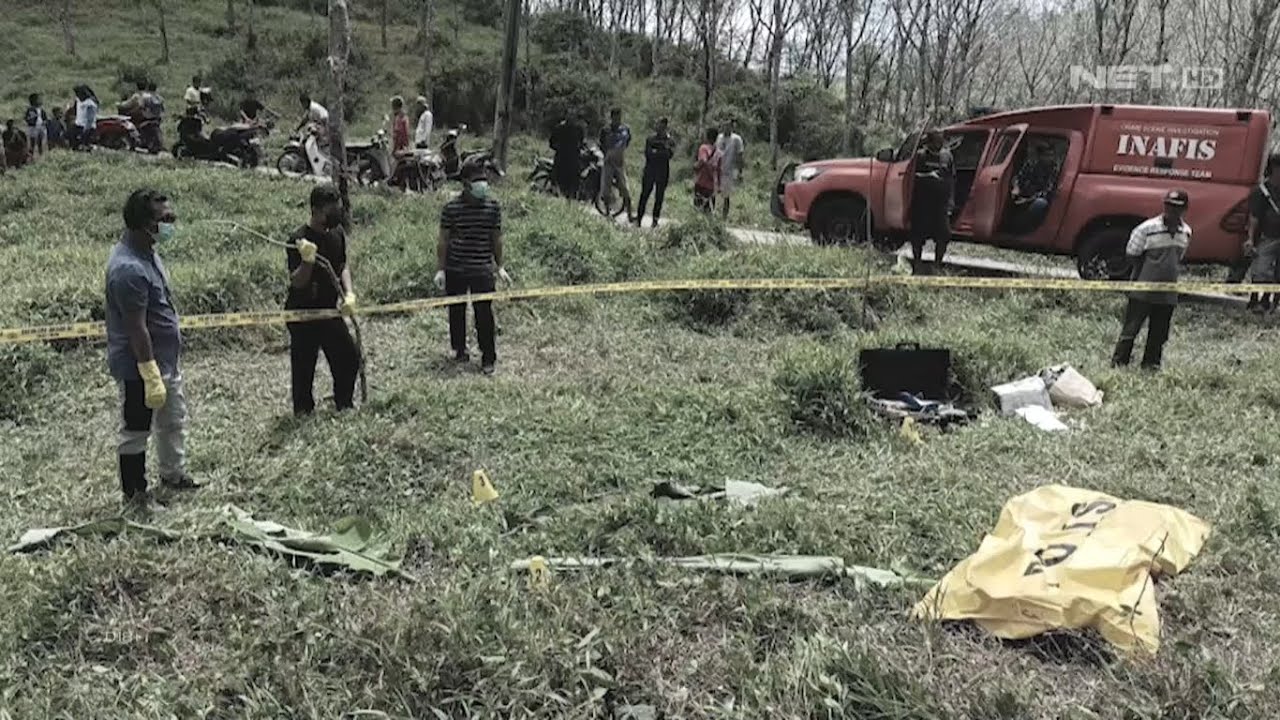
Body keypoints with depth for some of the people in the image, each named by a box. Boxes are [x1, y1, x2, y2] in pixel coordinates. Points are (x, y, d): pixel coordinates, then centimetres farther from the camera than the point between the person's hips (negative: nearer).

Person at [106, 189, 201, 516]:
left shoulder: (146, 251, 3)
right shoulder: (129, 269, -29)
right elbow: (137, 329, -27)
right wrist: (151, 377, -23)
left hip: (167, 359, 10)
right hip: (139, 366, -10)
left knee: (174, 420, 24)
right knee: (136, 432, 7)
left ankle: (174, 474, 43)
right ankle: (135, 496, 23)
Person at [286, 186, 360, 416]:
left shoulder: (337, 233, 1)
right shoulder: (300, 239, -20)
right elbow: (296, 282, -23)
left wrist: (348, 293, -4)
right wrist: (307, 261, -42)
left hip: (328, 310, 7)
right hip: (302, 313, -7)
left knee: (349, 357, 11)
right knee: (303, 366, 2)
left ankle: (344, 404, 29)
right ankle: (303, 411, 19)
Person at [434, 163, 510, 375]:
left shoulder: (492, 207, 0)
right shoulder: (451, 208, -6)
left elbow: (496, 238, 9)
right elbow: (444, 240, 0)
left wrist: (499, 266, 10)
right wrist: (440, 269, -1)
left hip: (482, 270, 0)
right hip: (455, 270, 0)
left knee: (484, 313, -2)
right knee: (456, 311, 12)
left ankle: (488, 358, 9)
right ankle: (459, 350, 31)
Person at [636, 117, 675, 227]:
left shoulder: (670, 141, 1)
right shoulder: (651, 138, 3)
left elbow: (670, 154, -13)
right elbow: (647, 154, -7)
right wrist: (662, 153, -13)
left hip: (663, 172, 0)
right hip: (650, 170, 0)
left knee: (659, 197, 4)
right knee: (644, 195, -3)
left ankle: (655, 220, 12)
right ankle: (638, 219, 1)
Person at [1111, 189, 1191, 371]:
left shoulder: (1186, 232, 4)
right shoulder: (1147, 229, -12)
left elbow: (1177, 258, 16)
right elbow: (1133, 255, -5)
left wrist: (1167, 276, 8)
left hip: (1168, 292, 5)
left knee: (1159, 332, 12)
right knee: (1131, 328, 0)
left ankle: (1151, 363, 24)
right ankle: (1119, 361, 9)